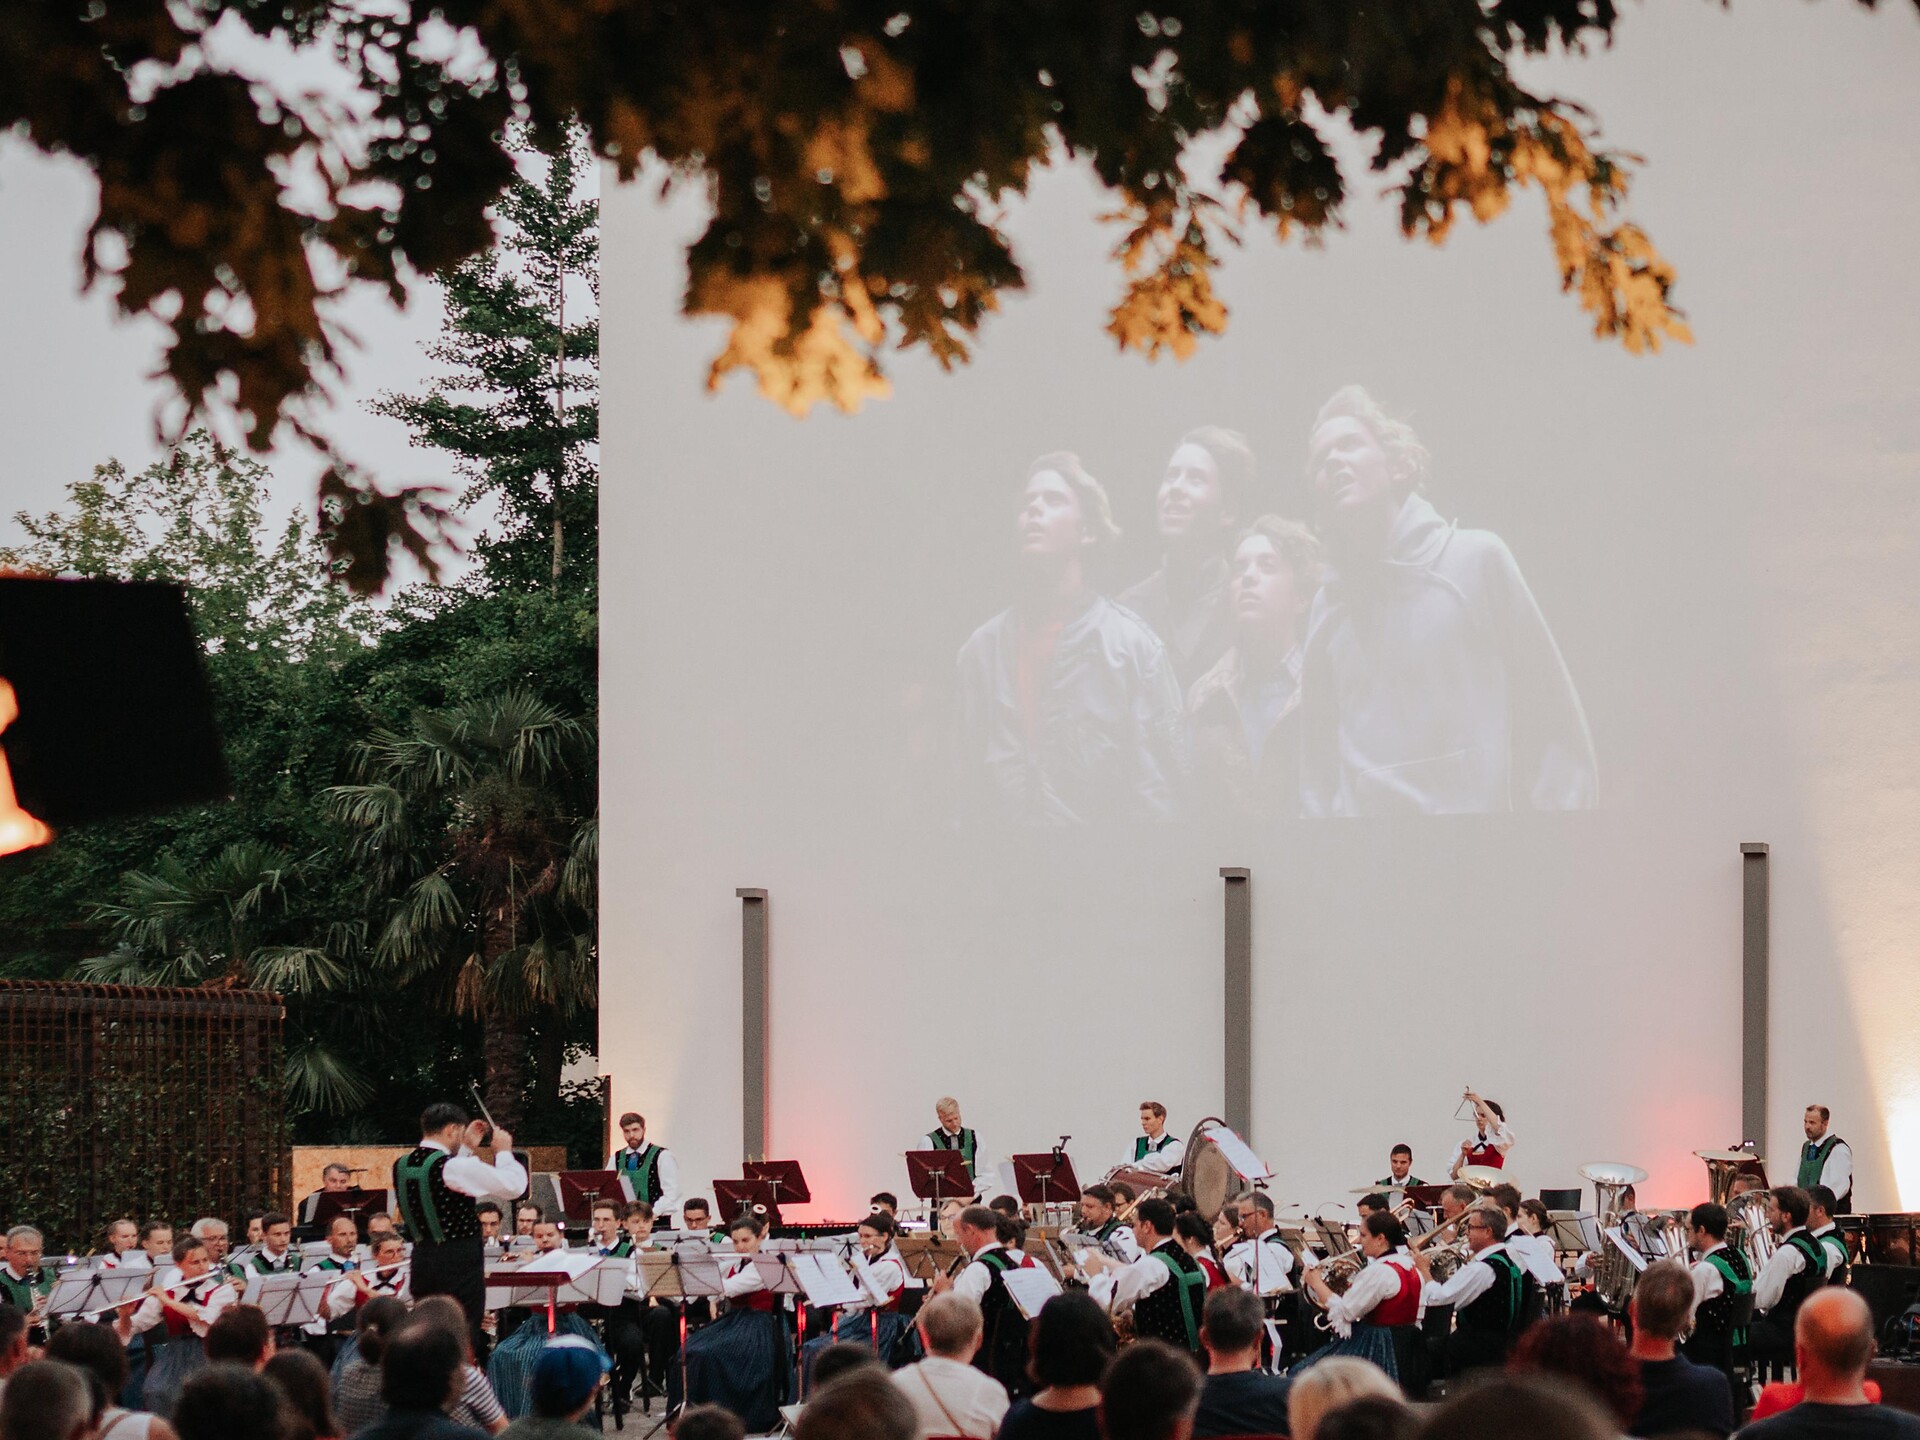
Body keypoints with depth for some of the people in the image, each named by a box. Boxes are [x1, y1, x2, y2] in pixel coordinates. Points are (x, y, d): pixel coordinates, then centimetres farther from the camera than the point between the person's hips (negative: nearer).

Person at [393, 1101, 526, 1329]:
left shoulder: (402, 1166, 5)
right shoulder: (456, 1167, -18)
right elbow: (513, 1186, -16)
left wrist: (466, 1148, 23)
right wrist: (503, 1152, 0)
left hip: (421, 1259, 7)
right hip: (460, 1261, -7)